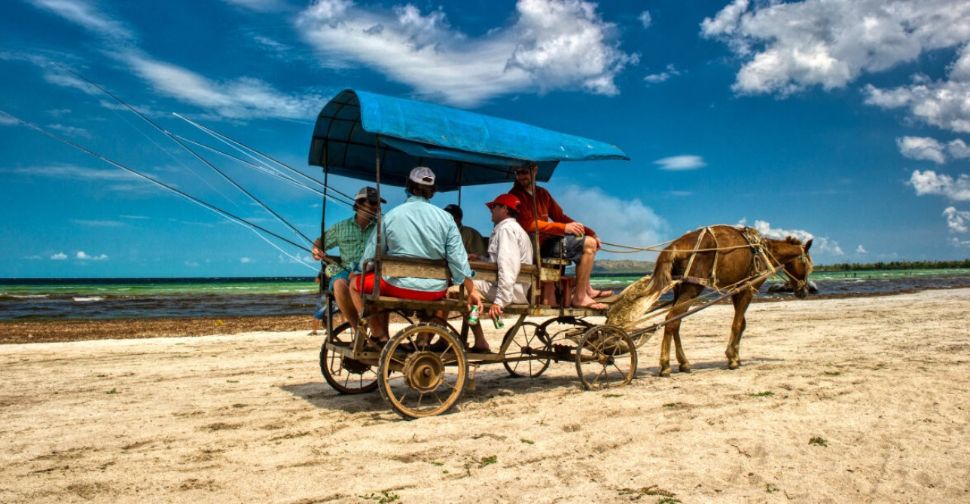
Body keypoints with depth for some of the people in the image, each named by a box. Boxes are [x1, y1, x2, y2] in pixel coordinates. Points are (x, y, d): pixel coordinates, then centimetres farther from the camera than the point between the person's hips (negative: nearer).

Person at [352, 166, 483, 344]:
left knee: (356, 283, 22)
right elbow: (458, 258, -3)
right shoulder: (445, 217, -1)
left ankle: (379, 335, 15)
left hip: (399, 286, -2)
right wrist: (472, 291, 7)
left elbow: (369, 257, -1)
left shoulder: (391, 215, -5)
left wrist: (362, 273, 21)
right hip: (435, 291, 2)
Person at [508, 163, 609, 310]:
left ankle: (587, 289, 20)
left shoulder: (542, 193, 16)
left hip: (547, 239, 10)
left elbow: (560, 216, 16)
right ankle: (579, 297, -14)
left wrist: (589, 232, 6)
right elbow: (529, 224, -22)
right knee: (588, 244, -16)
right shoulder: (516, 195, -10)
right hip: (537, 245, -10)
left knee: (588, 239, 24)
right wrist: (564, 228, -27)